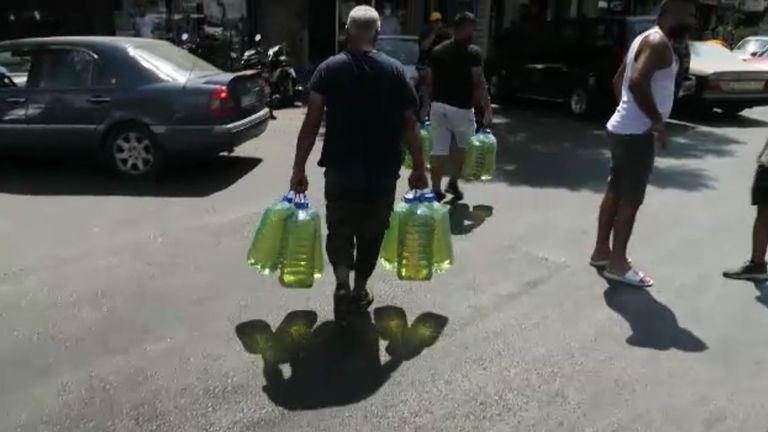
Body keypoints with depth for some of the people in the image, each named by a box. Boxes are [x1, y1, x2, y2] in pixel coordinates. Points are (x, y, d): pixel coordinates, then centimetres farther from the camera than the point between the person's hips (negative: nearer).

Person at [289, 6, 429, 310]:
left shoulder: (328, 69, -3)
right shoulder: (394, 70, -1)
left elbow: (311, 123, -9)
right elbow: (409, 125, -3)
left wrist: (299, 169, -5)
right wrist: (419, 168, 4)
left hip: (340, 168, 0)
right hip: (383, 169, 1)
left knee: (339, 228, 15)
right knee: (371, 231, 16)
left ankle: (342, 278, -6)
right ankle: (360, 288, 26)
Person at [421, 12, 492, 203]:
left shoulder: (437, 50, 10)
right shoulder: (473, 52, -7)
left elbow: (428, 81, 10)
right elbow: (479, 83, -11)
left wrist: (426, 105, 18)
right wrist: (487, 109, -7)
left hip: (437, 106, 4)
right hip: (461, 108, -4)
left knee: (438, 149, 6)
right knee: (463, 145, 19)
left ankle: (436, 190, 8)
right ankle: (453, 182, 17)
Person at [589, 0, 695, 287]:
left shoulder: (646, 40, 17)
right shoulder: (659, 43, -15)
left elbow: (619, 80, 23)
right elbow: (638, 81, -31)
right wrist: (657, 120, -22)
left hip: (624, 128, 10)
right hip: (636, 133, -10)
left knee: (615, 193, 15)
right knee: (630, 199, -4)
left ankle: (601, 251, 24)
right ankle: (617, 264, 5)